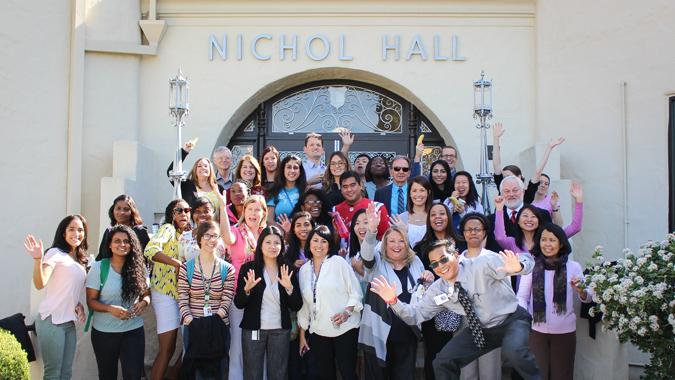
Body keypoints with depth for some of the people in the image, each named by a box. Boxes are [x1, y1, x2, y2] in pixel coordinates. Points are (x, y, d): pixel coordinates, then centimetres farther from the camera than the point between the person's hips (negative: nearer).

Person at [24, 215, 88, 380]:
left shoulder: (80, 260, 14)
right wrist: (38, 259, -39)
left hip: (70, 322, 7)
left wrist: (79, 305, 4)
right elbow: (40, 284, -23)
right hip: (52, 321, -7)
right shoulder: (55, 253, -8)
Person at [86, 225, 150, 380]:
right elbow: (91, 301, -6)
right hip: (104, 332, -1)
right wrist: (111, 309, -23)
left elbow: (147, 293, 9)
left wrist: (144, 302, -14)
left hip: (134, 330, 1)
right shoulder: (98, 267, -7)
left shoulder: (139, 267, 0)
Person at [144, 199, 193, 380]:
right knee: (167, 349, -8)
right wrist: (176, 263, -29)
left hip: (182, 293, 8)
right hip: (165, 292, -8)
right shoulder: (168, 229, -5)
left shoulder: (187, 235, 17)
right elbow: (150, 249, -23)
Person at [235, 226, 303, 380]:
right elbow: (238, 304, -3)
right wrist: (247, 289, -22)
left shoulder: (288, 270, 1)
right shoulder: (248, 268, -4)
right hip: (253, 329, -1)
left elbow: (296, 306, 0)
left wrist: (289, 288, -17)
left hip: (280, 330, 2)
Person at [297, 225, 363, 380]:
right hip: (318, 332, 4)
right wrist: (302, 334, 12)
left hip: (345, 329, -4)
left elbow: (356, 293, -6)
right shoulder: (304, 270, 8)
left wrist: (347, 311, -22)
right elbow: (303, 304, 13)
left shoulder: (339, 262, -5)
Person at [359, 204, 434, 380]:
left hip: (408, 332, 3)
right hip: (380, 332, -3)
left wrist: (429, 280, -3)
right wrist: (372, 229, -43)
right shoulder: (377, 262, -2)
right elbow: (367, 252, -25)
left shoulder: (415, 261, 9)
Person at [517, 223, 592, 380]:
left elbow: (587, 297, 3)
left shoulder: (573, 266, 0)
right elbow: (522, 296, -2)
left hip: (565, 331, 1)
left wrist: (580, 291, -18)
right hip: (536, 330, -1)